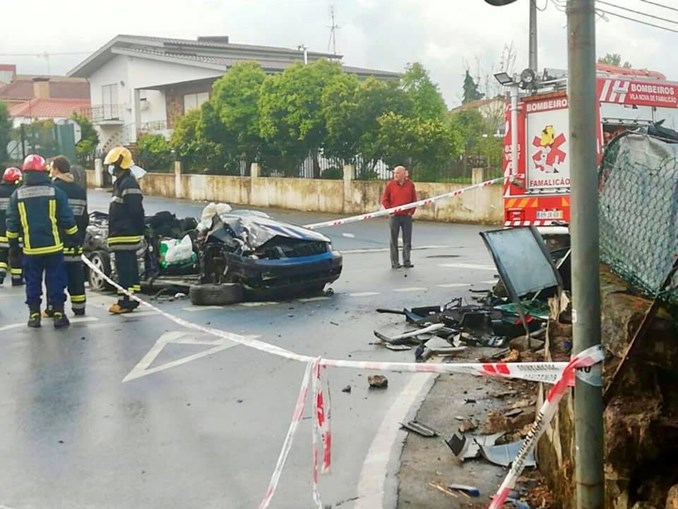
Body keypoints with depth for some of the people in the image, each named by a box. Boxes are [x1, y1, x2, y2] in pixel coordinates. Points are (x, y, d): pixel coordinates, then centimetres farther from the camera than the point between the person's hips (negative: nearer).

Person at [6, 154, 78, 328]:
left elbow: (12, 224, 3)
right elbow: (67, 220, -3)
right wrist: (73, 239, 9)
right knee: (56, 281, 5)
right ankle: (58, 313, 4)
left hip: (31, 248, 1)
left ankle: (34, 314, 11)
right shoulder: (55, 192, -4)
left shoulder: (17, 195, 0)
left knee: (32, 282, 10)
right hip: (53, 246, -1)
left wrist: (13, 246, 12)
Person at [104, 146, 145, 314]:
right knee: (128, 268, 14)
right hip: (123, 235, 11)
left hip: (126, 236, -11)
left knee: (125, 269, -9)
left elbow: (136, 211, -20)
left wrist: (140, 230, -18)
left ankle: (126, 301, -7)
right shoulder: (121, 182, 19)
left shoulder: (128, 183, -15)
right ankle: (129, 299, 20)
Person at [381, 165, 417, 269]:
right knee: (394, 240, 2)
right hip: (394, 216, -1)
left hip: (407, 216, 1)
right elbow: (384, 199, 3)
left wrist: (411, 211, -1)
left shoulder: (410, 184, 3)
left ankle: (406, 261, 13)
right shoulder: (390, 184, -1)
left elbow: (414, 199, 8)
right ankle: (394, 262, 8)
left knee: (407, 240, 4)